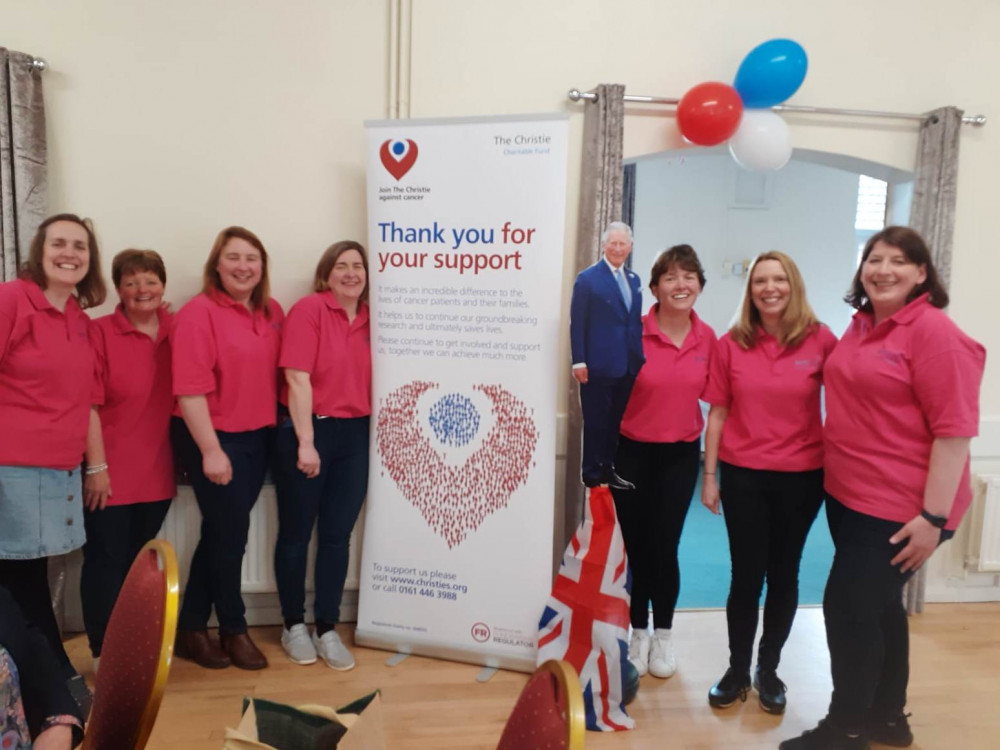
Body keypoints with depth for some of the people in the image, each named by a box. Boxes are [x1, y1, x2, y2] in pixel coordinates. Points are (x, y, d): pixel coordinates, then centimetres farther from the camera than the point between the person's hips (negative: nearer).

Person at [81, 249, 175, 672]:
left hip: (156, 471, 5)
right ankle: (103, 651, 22)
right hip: (111, 472, -4)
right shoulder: (100, 332, -10)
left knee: (139, 560, 18)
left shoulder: (175, 331, 2)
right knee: (106, 560, 6)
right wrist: (96, 467, -14)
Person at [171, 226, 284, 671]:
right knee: (231, 534, 4)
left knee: (221, 534, 14)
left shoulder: (273, 313, 6)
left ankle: (191, 629, 30)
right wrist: (210, 450, -20)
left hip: (258, 438, 6)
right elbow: (190, 389, -18)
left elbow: (279, 373, 11)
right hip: (213, 438, -6)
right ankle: (233, 629, 25)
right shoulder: (199, 312, -12)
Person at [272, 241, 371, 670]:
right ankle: (294, 626, 27)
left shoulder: (369, 320, 7)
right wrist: (306, 442, -16)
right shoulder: (308, 310, -8)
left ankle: (327, 630, 23)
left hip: (355, 435, 5)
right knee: (296, 534, 10)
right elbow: (297, 378, -13)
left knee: (338, 536, 10)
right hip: (307, 432, -4)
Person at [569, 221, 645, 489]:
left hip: (627, 366, 6)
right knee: (596, 422, 3)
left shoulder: (634, 280, 14)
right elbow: (577, 323, -9)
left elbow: (636, 322, 15)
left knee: (616, 422, 13)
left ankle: (607, 469, 26)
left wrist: (639, 357, 10)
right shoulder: (588, 278, -5)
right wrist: (579, 361, -14)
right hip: (598, 365, -6)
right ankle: (592, 474, 15)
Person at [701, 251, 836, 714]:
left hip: (802, 476, 0)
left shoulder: (820, 340, -5)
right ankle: (737, 669, 28)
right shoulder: (731, 344, -2)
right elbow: (718, 414, 1)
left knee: (783, 575, 13)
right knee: (746, 576, 8)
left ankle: (769, 669, 33)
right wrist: (709, 476, 0)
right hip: (742, 474, 0)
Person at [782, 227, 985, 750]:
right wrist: (834, 479, 16)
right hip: (847, 495, 8)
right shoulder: (861, 325, 9)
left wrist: (934, 517, -21)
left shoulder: (934, 331, -15)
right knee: (878, 606, 18)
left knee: (848, 607, -2)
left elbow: (954, 429, -19)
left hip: (898, 507, -8)